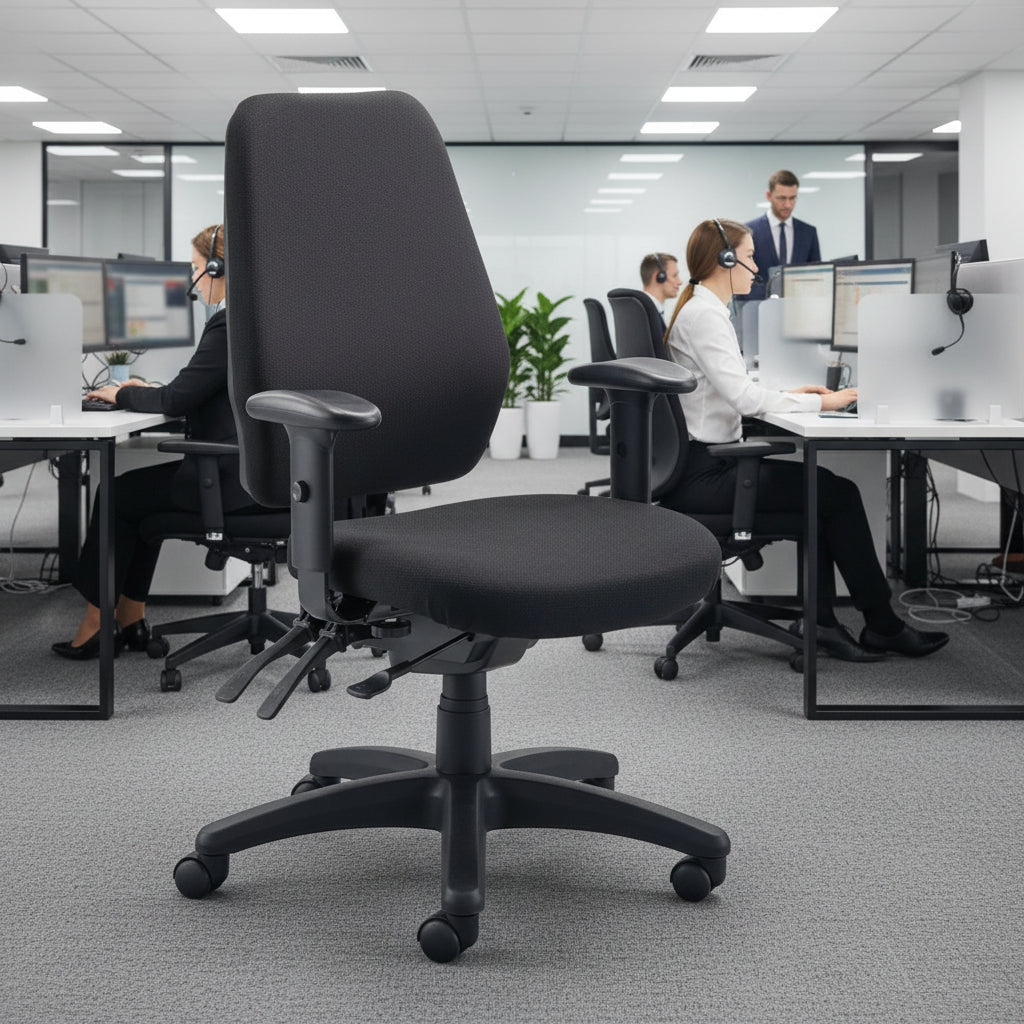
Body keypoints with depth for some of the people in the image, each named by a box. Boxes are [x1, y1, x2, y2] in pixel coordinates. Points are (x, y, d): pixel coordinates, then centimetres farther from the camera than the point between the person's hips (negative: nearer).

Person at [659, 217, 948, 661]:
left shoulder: (701, 310, 17)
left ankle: (819, 619, 1)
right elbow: (741, 396, -23)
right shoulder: (703, 315, -15)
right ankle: (882, 626, 1)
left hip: (704, 464, 10)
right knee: (839, 493, -10)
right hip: (700, 474, -10)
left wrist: (788, 396, 9)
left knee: (825, 488, 4)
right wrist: (819, 402, -14)